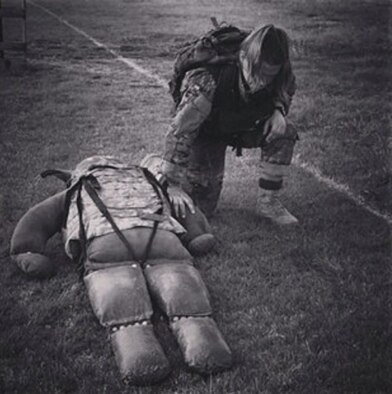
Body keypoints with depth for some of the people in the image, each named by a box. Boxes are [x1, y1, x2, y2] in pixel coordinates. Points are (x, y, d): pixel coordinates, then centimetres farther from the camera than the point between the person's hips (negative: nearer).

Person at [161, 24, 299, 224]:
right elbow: (179, 131, -38)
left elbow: (287, 91, 3)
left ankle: (267, 202, -7)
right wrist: (173, 186, -39)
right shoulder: (208, 81, -42)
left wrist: (278, 110, -21)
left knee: (283, 134, -24)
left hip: (244, 126, 4)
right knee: (202, 206, -6)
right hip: (207, 130, -4)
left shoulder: (279, 78, -25)